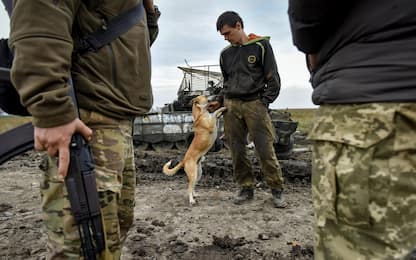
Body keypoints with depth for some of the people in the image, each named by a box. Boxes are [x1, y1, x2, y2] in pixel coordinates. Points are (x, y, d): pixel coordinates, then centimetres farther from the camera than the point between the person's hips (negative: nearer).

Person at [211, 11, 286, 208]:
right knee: (237, 151, 2)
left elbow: (273, 79, 1)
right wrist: (219, 101, 10)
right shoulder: (225, 54, 16)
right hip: (231, 105, 4)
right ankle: (246, 188, 15)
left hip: (255, 104, -4)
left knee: (265, 149, -6)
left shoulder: (261, 45, 3)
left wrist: (264, 103, -8)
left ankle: (277, 190, 8)